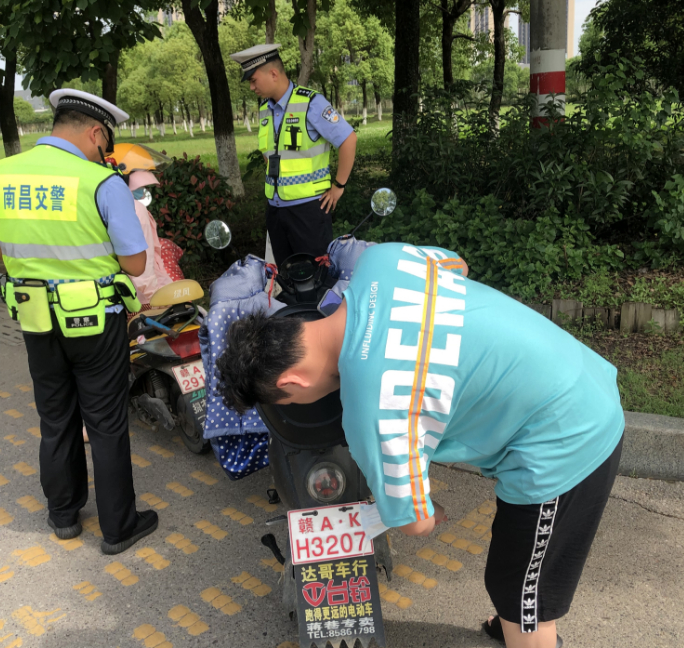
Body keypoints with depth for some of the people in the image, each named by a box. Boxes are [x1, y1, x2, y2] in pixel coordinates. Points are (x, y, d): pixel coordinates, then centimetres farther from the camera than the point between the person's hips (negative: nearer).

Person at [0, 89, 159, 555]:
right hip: (95, 322, -4)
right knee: (107, 425, 9)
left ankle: (64, 515, 37)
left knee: (55, 421, 21)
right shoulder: (103, 183, -17)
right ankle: (118, 527, 22)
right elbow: (135, 263, -14)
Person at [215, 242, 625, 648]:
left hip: (563, 450, -9)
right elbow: (453, 262, 12)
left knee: (521, 595, 15)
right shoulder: (379, 260, -9)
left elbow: (416, 523, -15)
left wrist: (431, 512, 8)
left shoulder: (375, 412, -29)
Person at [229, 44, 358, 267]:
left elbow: (348, 140, -13)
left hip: (308, 205, -7)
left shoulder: (311, 103, -12)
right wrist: (273, 181, 16)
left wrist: (338, 186, -11)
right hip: (275, 206, 7)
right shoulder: (264, 110, 10)